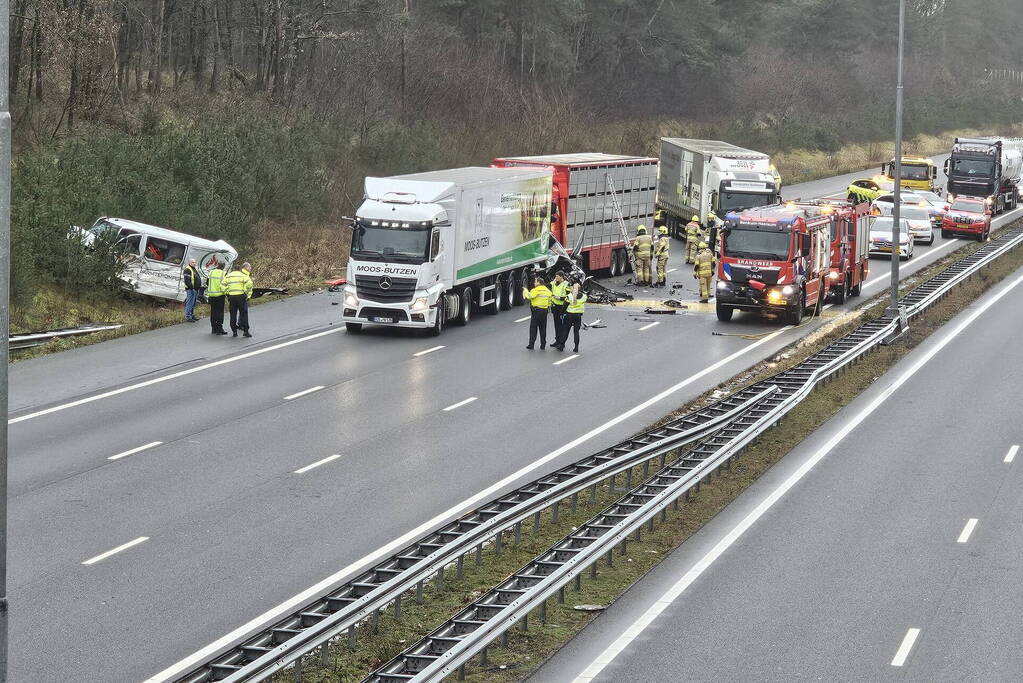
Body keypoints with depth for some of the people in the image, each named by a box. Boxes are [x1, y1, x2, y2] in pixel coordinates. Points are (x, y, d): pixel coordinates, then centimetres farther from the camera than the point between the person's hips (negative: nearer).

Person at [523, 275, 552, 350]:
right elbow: (550, 300, 15)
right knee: (543, 328, 12)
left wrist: (525, 290, -6)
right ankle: (543, 345, 13)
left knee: (533, 328, -1)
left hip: (536, 310, -7)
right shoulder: (547, 291, 11)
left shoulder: (536, 290, -13)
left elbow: (529, 296, -21)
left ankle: (531, 345, -4)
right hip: (545, 311, 7)